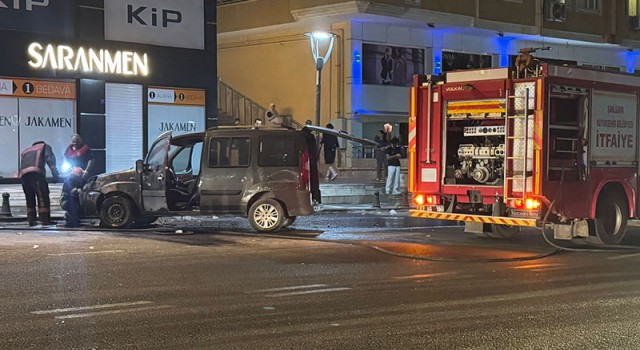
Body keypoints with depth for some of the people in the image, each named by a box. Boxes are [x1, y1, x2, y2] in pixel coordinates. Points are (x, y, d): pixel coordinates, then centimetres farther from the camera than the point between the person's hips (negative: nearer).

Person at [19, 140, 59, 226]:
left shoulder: (25, 151, 38)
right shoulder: (44, 146, 24)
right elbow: (50, 159, 6)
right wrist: (55, 174, 3)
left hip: (23, 174, 5)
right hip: (36, 172, -5)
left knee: (30, 199, 12)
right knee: (43, 197, -4)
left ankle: (31, 220, 6)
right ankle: (45, 220, -11)